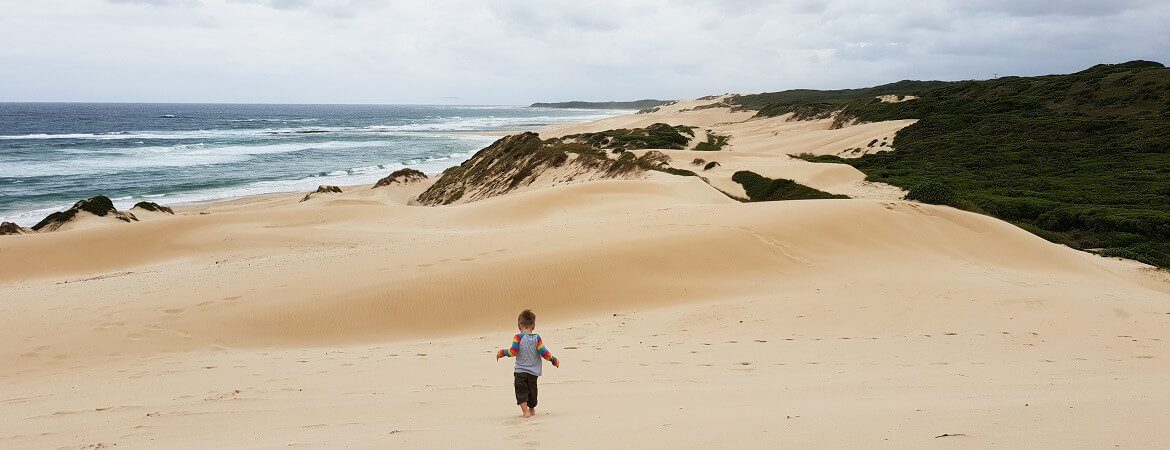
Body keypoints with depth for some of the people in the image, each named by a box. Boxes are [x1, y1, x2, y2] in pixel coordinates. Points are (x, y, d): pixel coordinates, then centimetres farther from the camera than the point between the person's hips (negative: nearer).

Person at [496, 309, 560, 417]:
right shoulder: (537, 338, -5)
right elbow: (543, 352, -7)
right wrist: (554, 360, 6)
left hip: (520, 371, -3)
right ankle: (532, 409, 35)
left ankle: (525, 411, -7)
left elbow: (513, 351, -16)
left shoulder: (518, 337, -12)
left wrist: (501, 353, -1)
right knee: (532, 390, 20)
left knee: (521, 392, 4)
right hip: (534, 372, 3)